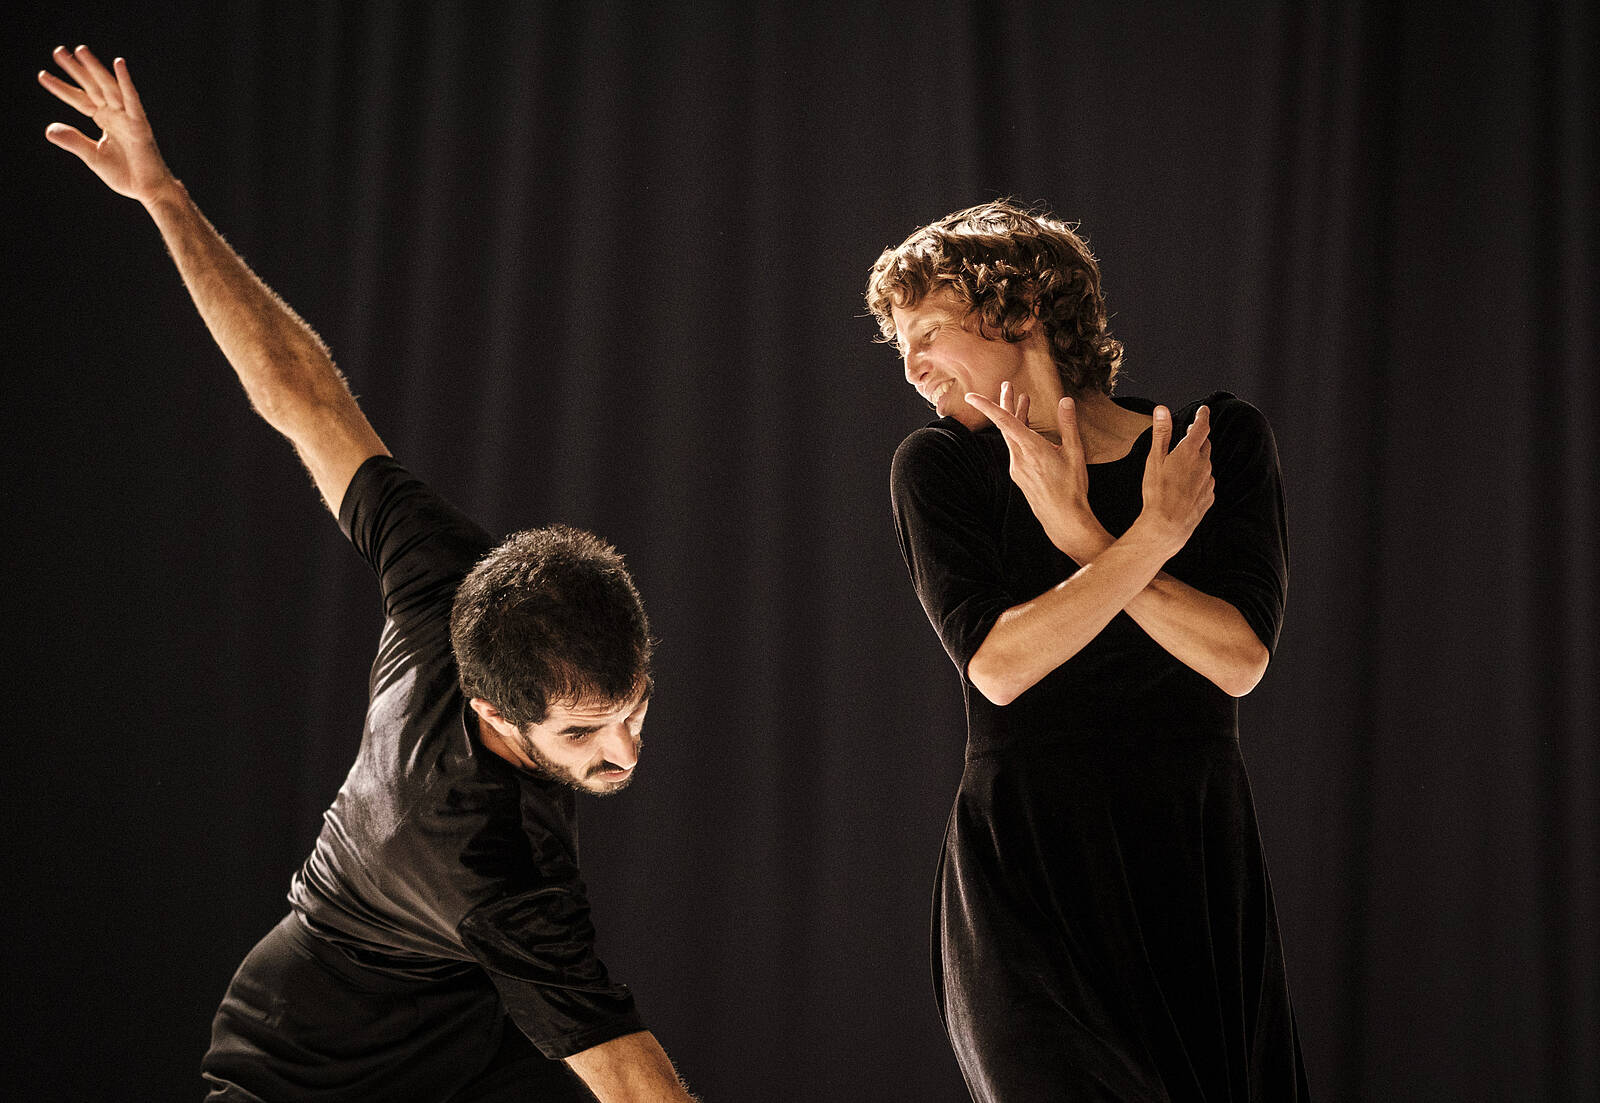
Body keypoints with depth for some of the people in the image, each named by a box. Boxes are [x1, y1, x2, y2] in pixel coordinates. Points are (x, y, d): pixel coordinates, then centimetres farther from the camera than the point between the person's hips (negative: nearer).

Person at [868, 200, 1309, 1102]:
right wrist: (1156, 533, -12)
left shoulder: (1222, 442, 4)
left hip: (1198, 871, 2)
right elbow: (997, 665, -10)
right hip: (1026, 877, -2)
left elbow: (1241, 658, -6)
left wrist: (1080, 533, -11)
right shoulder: (939, 469, 4)